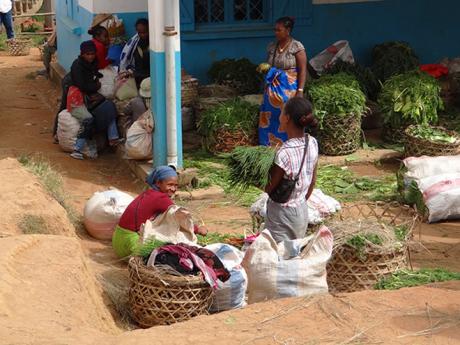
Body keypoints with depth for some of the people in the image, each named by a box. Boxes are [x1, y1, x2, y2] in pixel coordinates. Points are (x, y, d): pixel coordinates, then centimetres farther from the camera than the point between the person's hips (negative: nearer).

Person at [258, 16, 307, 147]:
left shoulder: (297, 46, -9)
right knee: (270, 120, 6)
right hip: (273, 90, 6)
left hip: (289, 90, -6)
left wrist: (300, 91, -17)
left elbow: (302, 70, -11)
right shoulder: (272, 46, 9)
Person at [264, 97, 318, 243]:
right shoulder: (313, 143, -7)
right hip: (302, 212, 7)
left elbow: (269, 189, -17)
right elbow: (313, 181, 5)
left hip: (282, 215, -7)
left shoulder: (284, 153, -29)